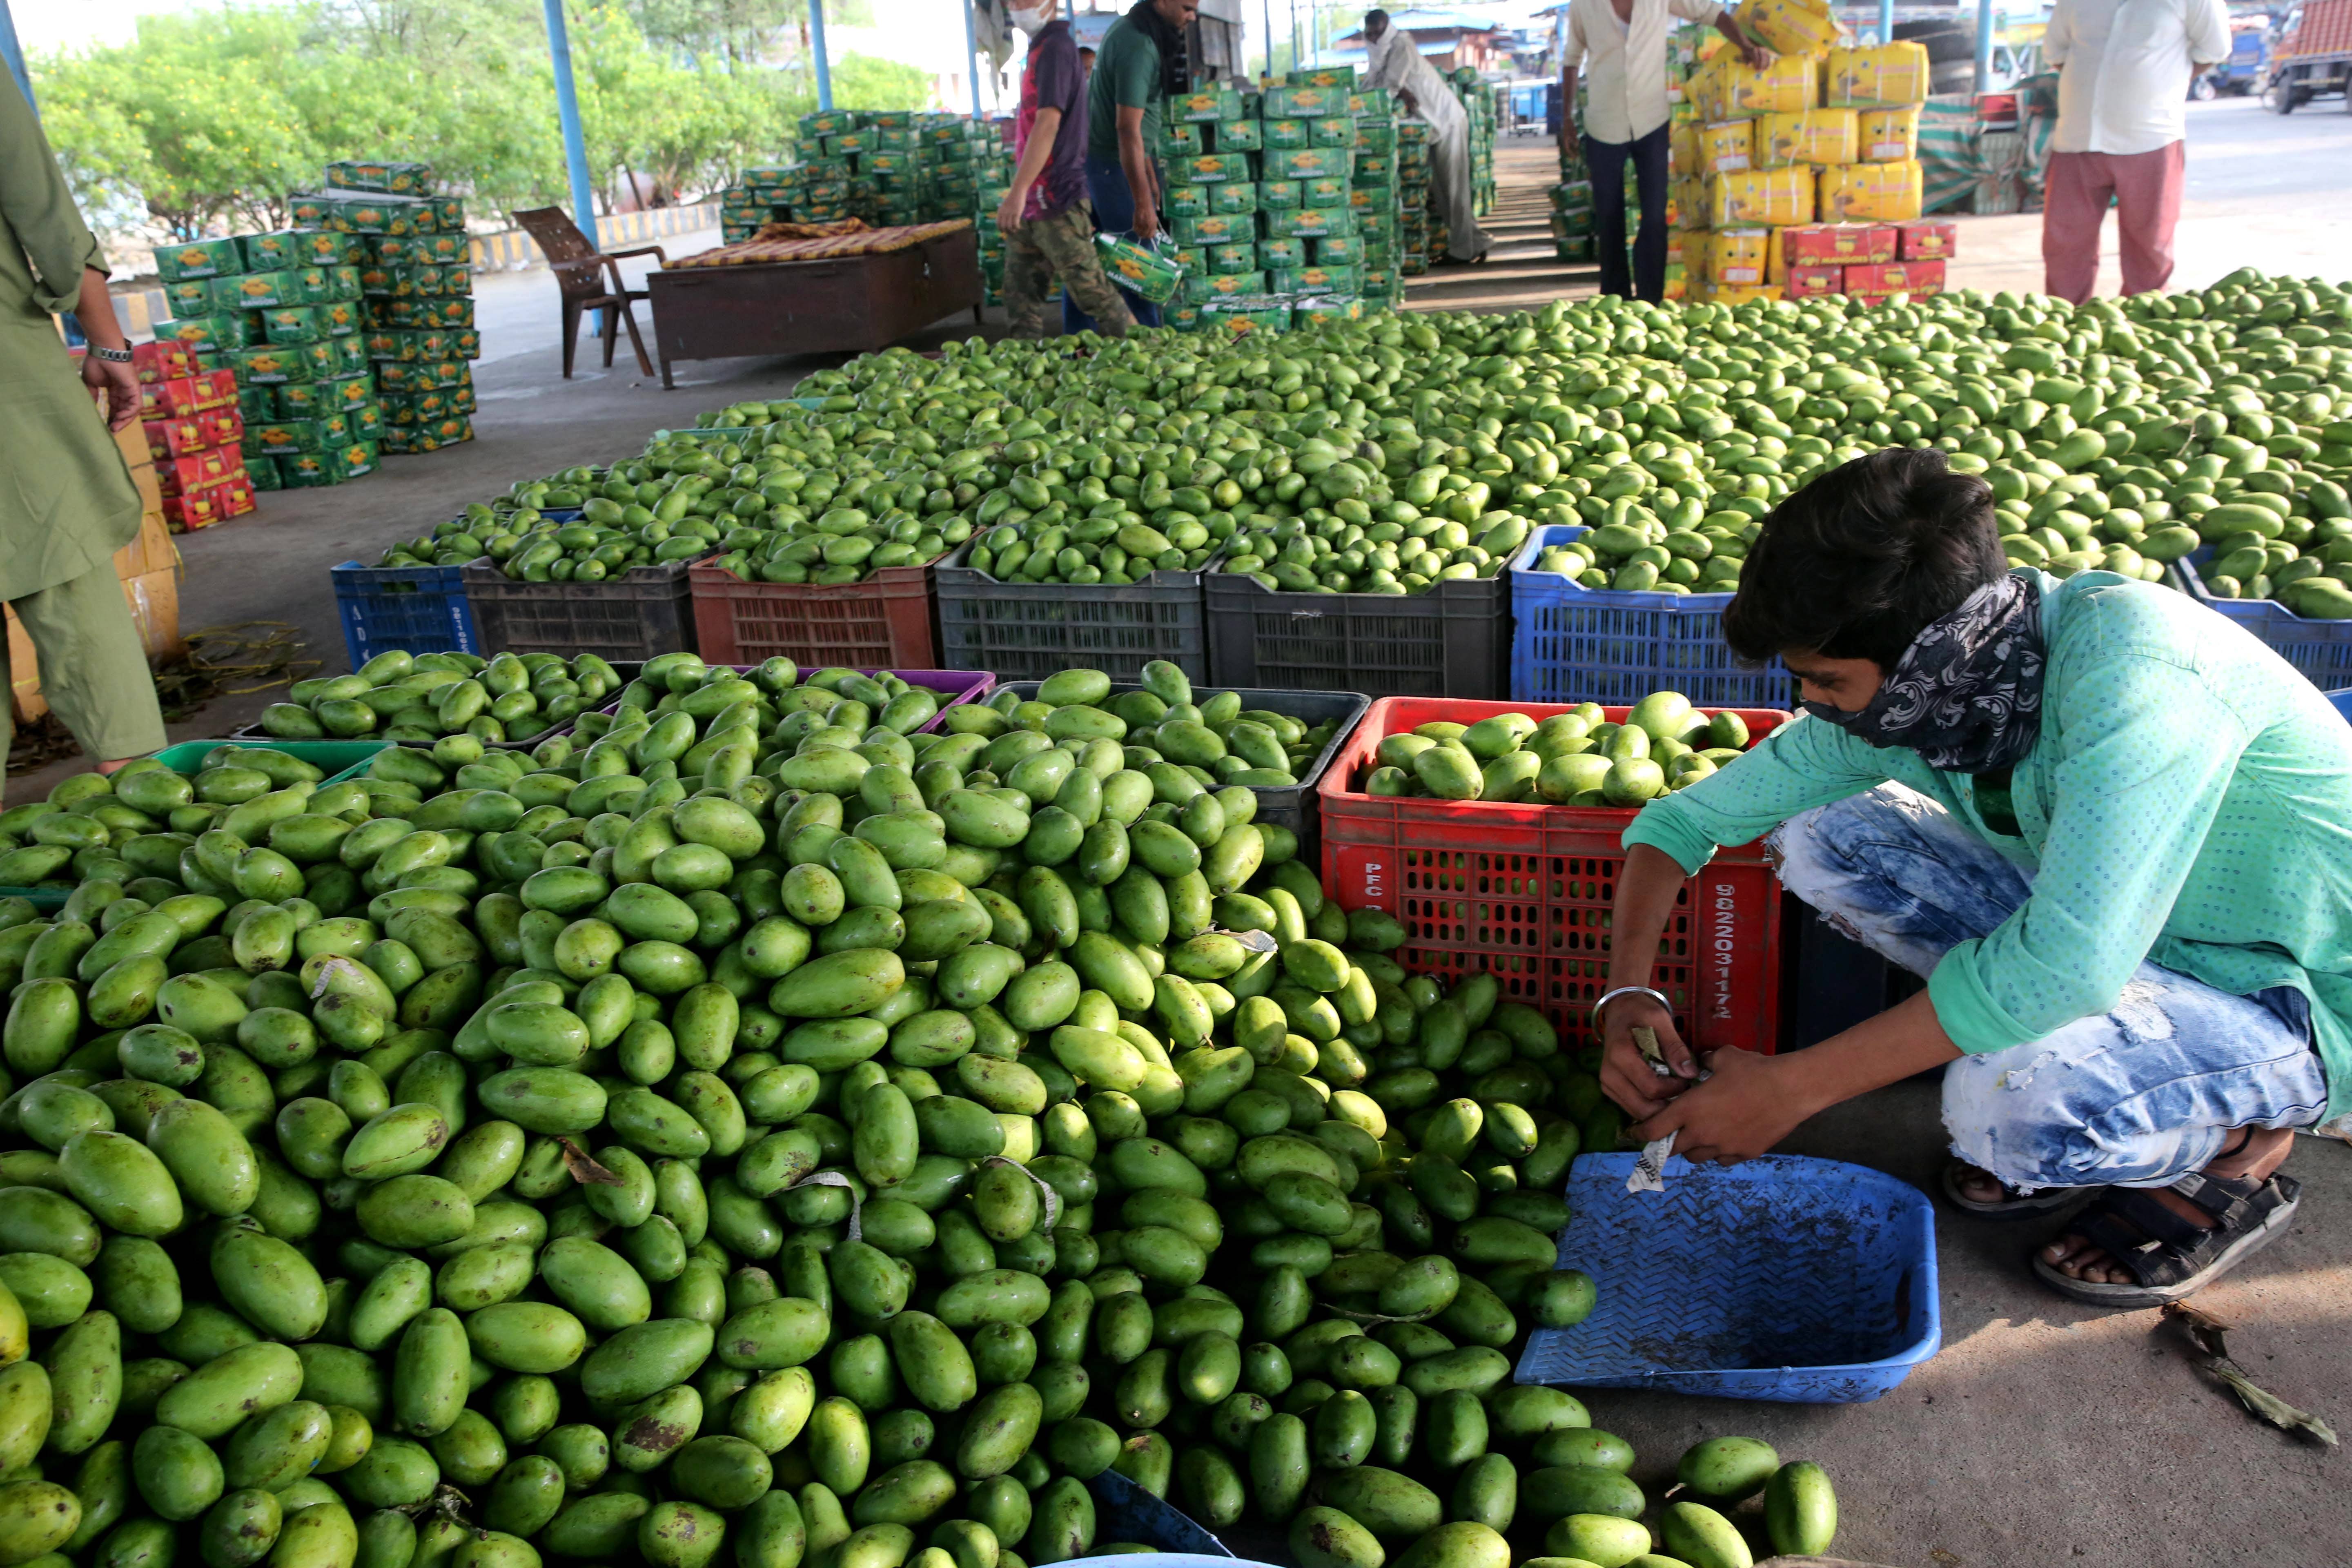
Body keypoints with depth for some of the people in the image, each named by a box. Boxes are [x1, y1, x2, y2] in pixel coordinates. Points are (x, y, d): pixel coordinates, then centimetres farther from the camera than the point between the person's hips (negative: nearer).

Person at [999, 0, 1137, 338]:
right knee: (1021, 297, 8)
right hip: (1034, 203, 10)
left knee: (1092, 292, -7)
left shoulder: (1055, 47, -11)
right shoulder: (1041, 49, 18)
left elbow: (1048, 122, -21)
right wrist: (1021, 195, 20)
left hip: (1056, 201, -10)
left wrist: (1018, 191, -28)